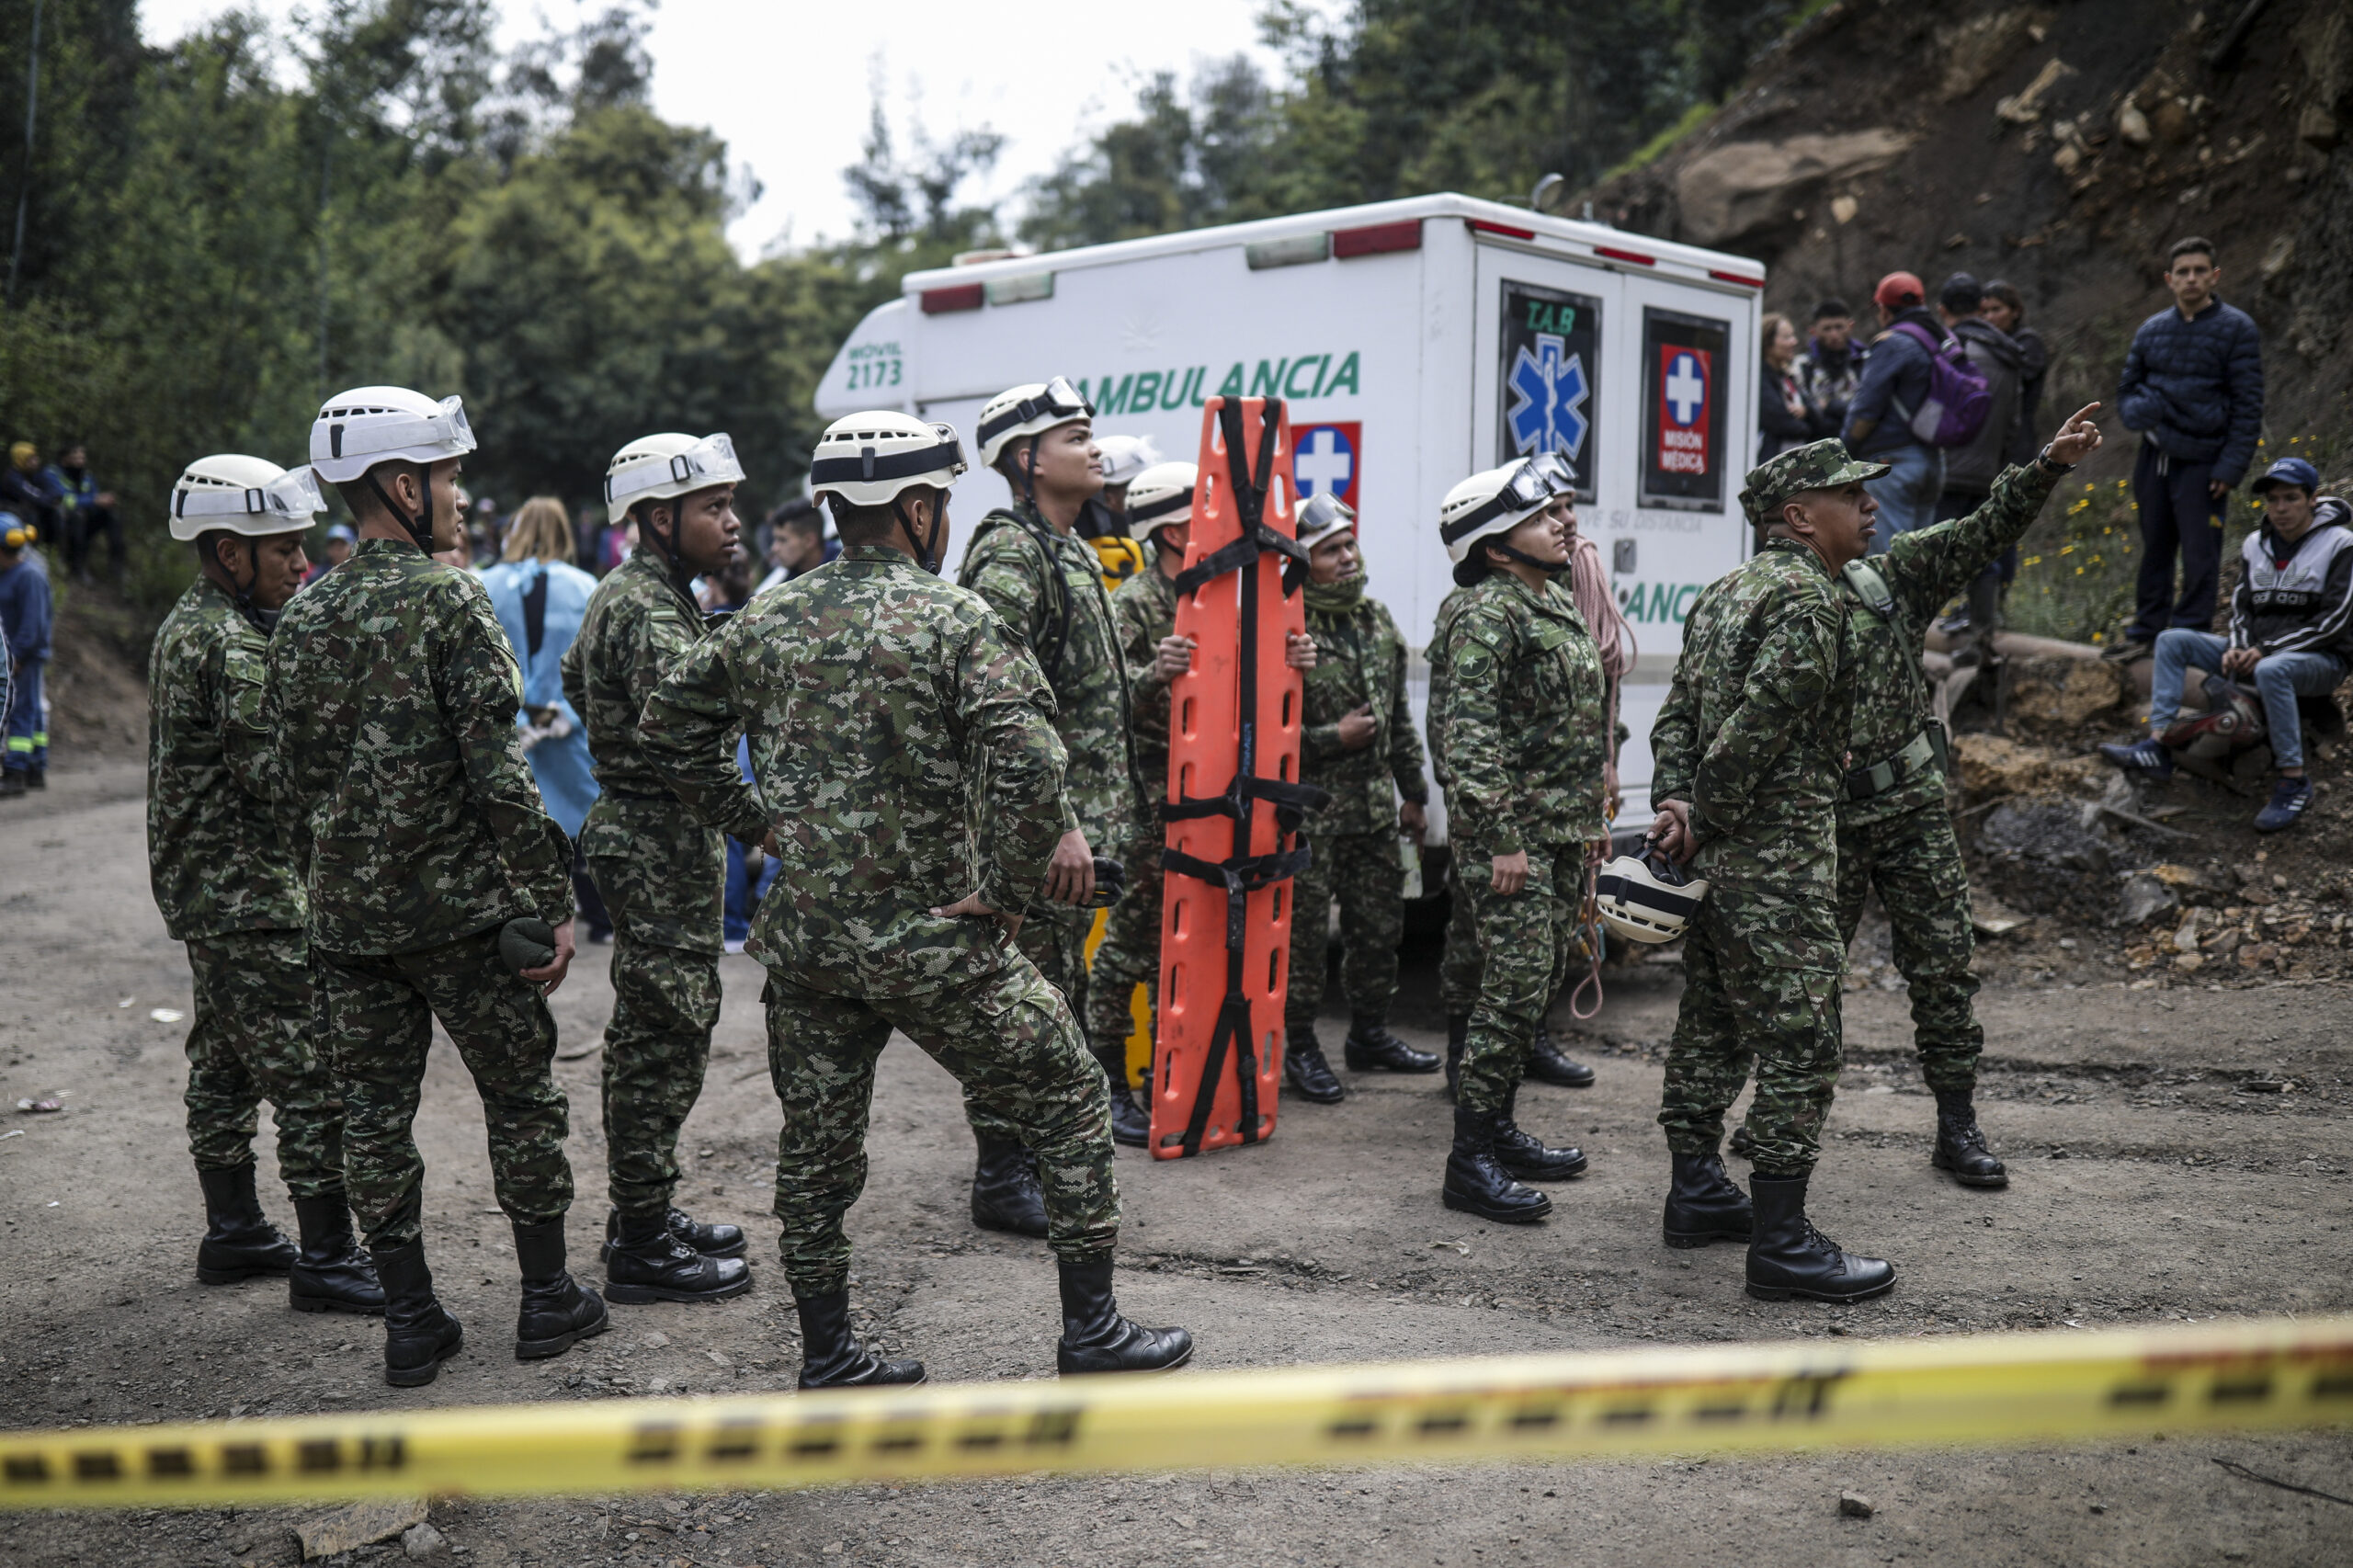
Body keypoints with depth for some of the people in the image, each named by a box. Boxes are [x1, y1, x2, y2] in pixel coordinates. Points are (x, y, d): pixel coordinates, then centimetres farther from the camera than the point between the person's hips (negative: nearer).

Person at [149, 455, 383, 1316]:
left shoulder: (191, 625, 15)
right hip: (250, 896, -11)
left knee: (226, 1064, 17)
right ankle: (326, 1258, -3)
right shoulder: (229, 644, -19)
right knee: (314, 1073, -7)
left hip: (207, 890, 11)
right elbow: (278, 776, -23)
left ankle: (231, 1231, 28)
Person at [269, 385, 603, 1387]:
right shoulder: (450, 598, -12)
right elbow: (498, 770, -17)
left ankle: (411, 1322, 18)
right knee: (521, 1097, 9)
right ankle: (548, 1300, 19)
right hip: (462, 902, -5)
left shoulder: (301, 620, 7)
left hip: (347, 917, 5)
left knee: (374, 1114, 10)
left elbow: (296, 774, 10)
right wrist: (550, 901, -13)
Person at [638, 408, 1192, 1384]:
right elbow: (1028, 766, -25)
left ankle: (827, 1359, 26)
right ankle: (1092, 1332, 15)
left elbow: (668, 727, 16)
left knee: (816, 1143, 16)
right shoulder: (956, 621, -12)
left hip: (802, 932, 6)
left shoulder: (765, 622, 7)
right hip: (930, 938, -6)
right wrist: (1008, 893, -14)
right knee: (1068, 1106, 9)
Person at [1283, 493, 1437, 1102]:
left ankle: (1370, 1035, 30)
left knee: (1380, 925, 14)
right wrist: (1334, 738, -15)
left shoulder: (1377, 620, 12)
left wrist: (1412, 793, 19)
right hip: (1309, 813, -7)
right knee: (1304, 931, -1)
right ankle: (1299, 1047, 13)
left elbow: (1399, 716, 19)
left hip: (1375, 807, 7)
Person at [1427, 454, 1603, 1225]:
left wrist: (1592, 816, 22)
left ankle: (1500, 1130, 25)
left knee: (1540, 983, 14)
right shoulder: (1486, 615, -13)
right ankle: (1469, 1161, -2)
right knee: (1514, 988, -10)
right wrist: (1502, 839, -23)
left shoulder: (1558, 606, 17)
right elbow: (1469, 735, -20)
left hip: (1563, 834, 9)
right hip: (1512, 836, -9)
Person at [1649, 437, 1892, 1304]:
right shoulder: (1807, 599, -14)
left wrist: (1677, 802, 0)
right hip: (1778, 859, -10)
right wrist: (1708, 822, -11)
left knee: (1712, 1024, 17)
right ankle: (1782, 1245, -1)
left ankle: (1697, 1195, 29)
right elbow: (1756, 728, -21)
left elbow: (1677, 714, 12)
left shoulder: (1724, 592, 17)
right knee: (1798, 1043, -5)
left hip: (1717, 857, 10)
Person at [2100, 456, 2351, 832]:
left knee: (2271, 670, -41)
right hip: (2258, 651, 7)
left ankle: (2294, 783, -31)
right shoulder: (2256, 544, 10)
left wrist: (2267, 650, -19)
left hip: (2322, 659, -7)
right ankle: (2157, 747, -19)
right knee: (2172, 641, -7)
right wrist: (2237, 646, -6)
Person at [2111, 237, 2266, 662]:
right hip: (2155, 456, 5)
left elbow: (2248, 406, -6)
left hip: (2202, 462, -5)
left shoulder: (2237, 329, -5)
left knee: (2199, 558, -1)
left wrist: (2231, 468, -12)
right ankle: (2147, 630, 22)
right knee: (2154, 550, 13)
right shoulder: (2152, 330, 8)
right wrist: (2139, 411, -6)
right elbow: (2126, 388, 18)